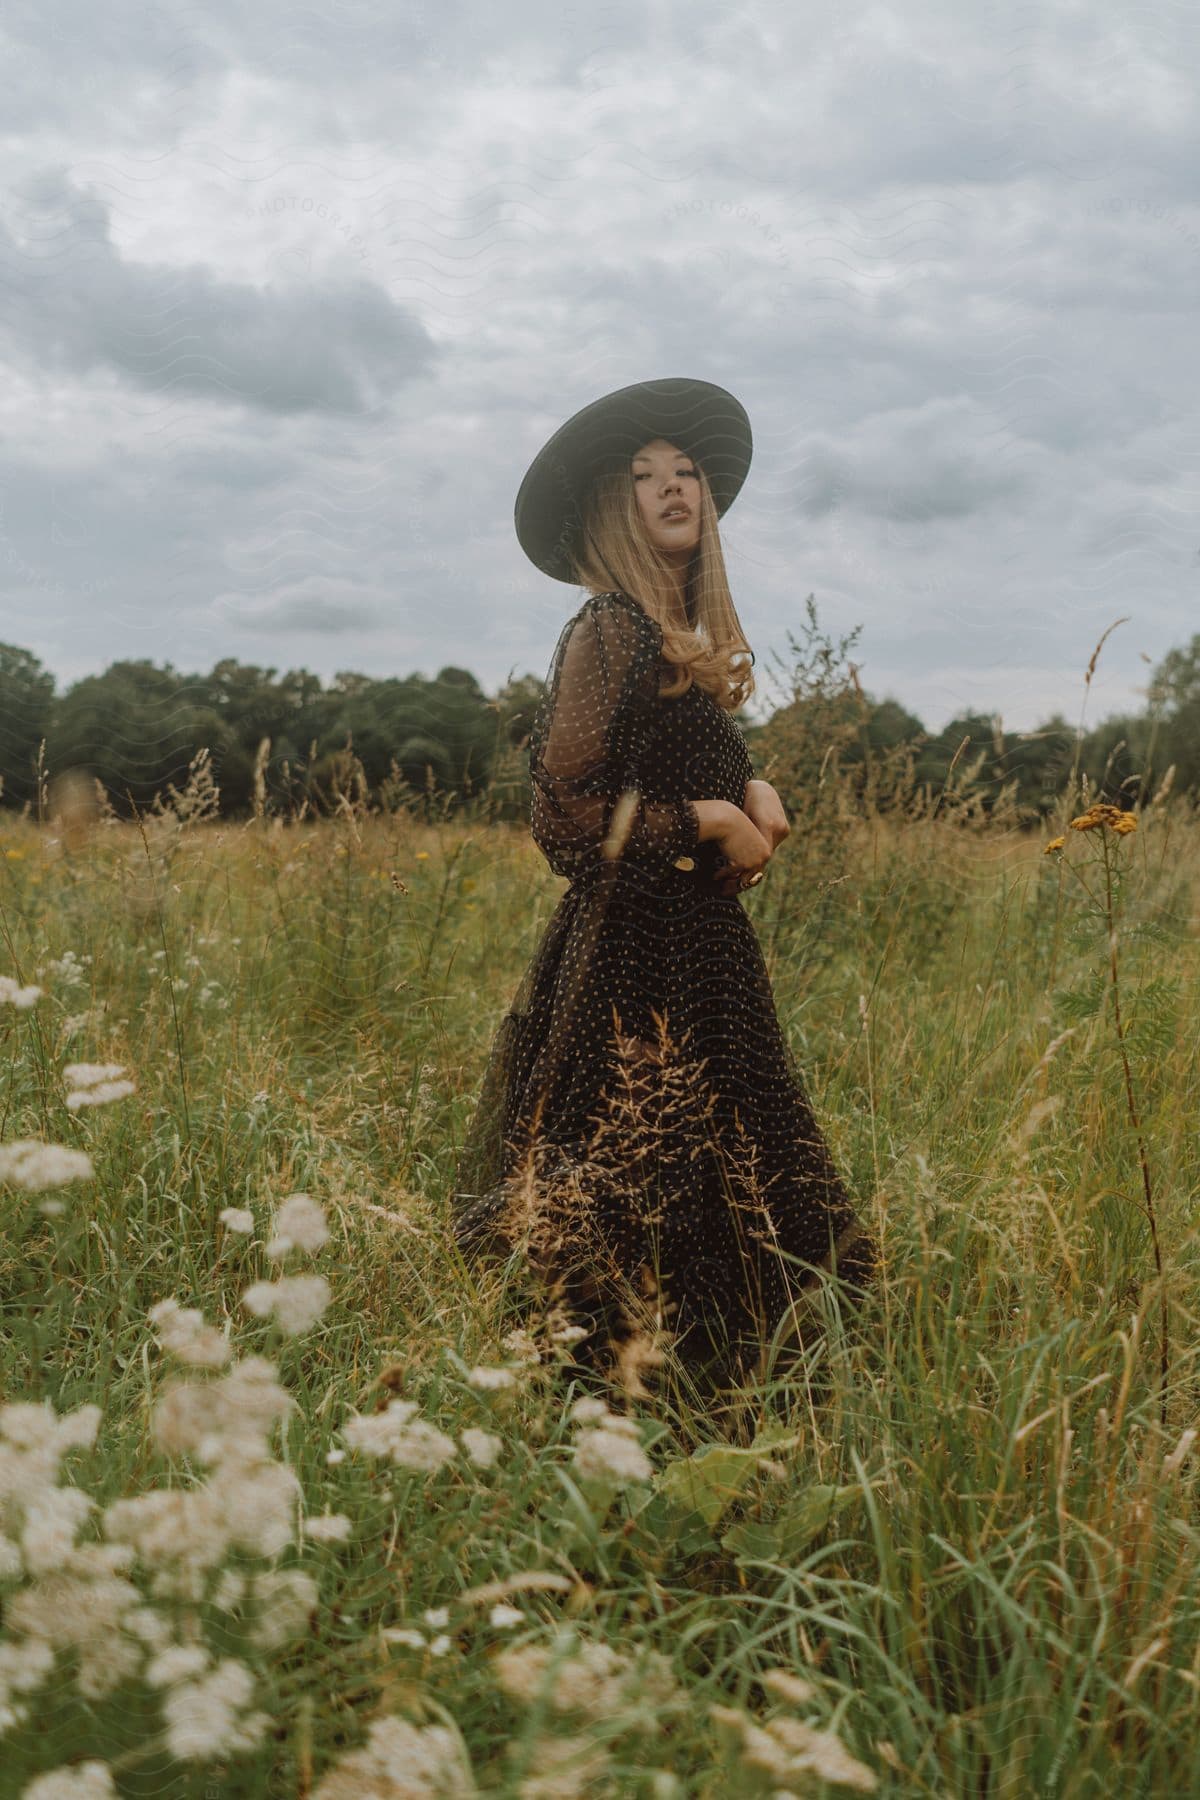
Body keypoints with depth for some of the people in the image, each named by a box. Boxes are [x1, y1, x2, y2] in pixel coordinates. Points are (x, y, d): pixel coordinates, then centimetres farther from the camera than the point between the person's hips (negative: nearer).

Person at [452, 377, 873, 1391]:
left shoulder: (695, 638, 14)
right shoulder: (610, 633, -12)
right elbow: (566, 819, -17)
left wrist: (754, 793, 5)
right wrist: (711, 823, -11)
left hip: (703, 955, 9)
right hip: (636, 960, -9)